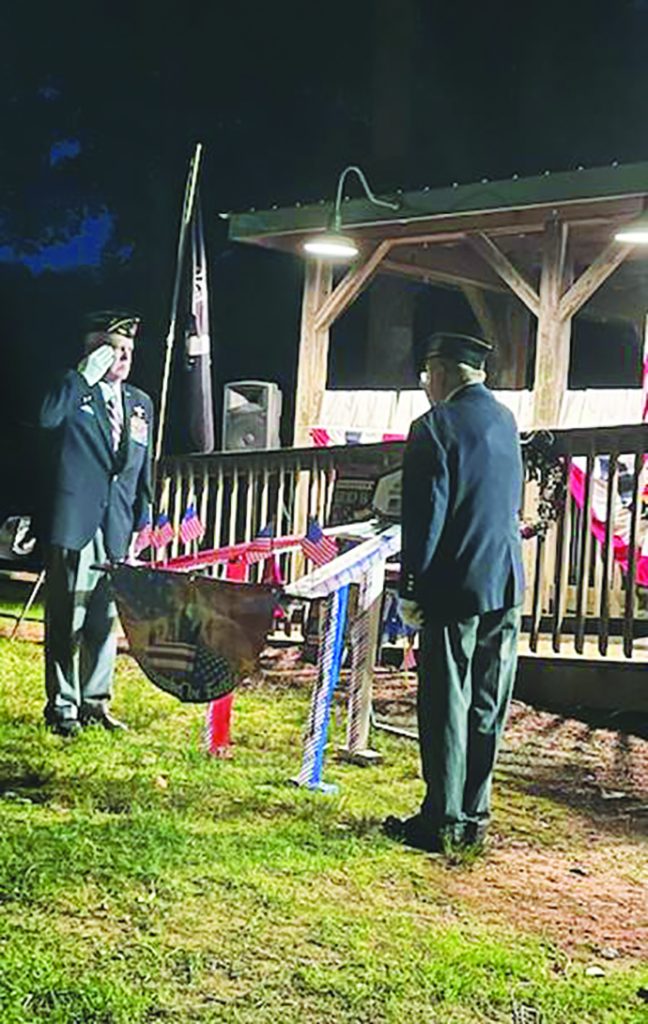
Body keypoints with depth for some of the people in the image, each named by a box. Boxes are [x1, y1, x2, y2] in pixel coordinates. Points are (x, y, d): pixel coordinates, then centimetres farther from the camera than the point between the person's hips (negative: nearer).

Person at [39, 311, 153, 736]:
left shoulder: (141, 403, 17)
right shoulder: (74, 392, 1)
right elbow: (48, 417, -22)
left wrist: (142, 522, 14)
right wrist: (85, 376, -21)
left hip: (117, 529, 5)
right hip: (75, 522, -5)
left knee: (106, 619, 10)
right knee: (67, 618, -2)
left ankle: (96, 701, 20)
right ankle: (63, 705, 5)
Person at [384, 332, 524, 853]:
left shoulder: (436, 425, -11)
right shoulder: (505, 420, 12)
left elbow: (425, 514, -14)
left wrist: (410, 589, -9)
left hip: (455, 586, -7)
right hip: (507, 582, 7)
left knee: (446, 706, -1)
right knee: (487, 707, 11)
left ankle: (442, 820, 2)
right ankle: (474, 816, 18)